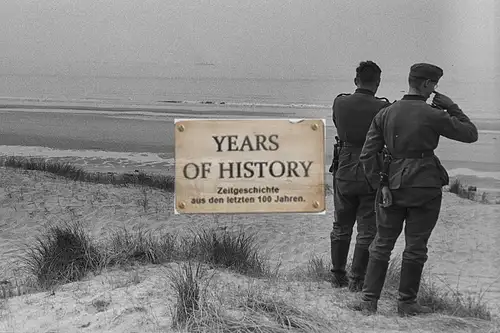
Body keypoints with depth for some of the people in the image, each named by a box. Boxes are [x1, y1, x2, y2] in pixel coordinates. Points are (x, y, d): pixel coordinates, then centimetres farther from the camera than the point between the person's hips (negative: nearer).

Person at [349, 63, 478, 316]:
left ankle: (369, 300, 12)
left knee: (382, 244, 13)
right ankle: (406, 303, 15)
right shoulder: (433, 116, -10)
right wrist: (452, 108, 6)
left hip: (394, 184, 4)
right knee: (415, 247, 7)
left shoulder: (385, 114, 2)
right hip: (425, 188, -4)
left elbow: (367, 155, -1)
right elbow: (470, 134, 0)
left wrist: (380, 185, 2)